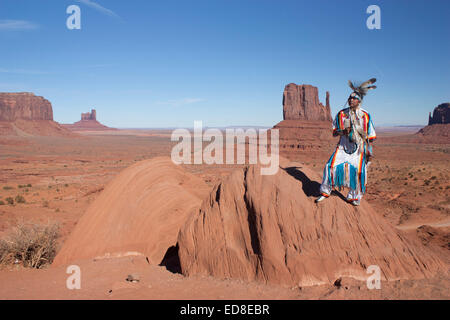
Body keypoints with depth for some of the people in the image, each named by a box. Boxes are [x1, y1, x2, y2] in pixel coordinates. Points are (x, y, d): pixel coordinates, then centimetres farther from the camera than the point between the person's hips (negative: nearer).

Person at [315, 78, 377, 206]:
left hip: (359, 148, -1)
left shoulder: (365, 116, 0)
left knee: (358, 170, -7)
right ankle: (325, 192, 6)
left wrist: (369, 152, 1)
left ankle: (354, 197, 12)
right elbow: (334, 132, 6)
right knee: (331, 165, -10)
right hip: (343, 146, 1)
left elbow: (370, 136, 4)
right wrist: (343, 131, -15)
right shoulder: (341, 114, 2)